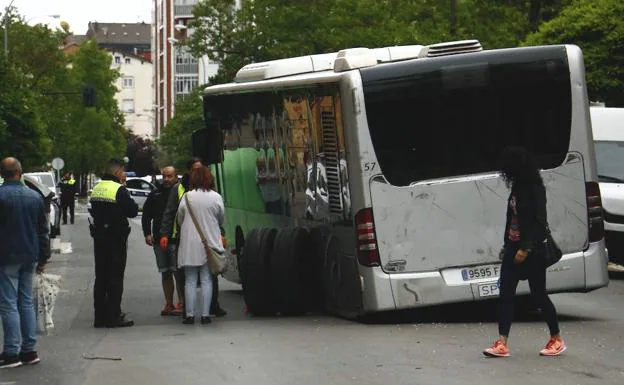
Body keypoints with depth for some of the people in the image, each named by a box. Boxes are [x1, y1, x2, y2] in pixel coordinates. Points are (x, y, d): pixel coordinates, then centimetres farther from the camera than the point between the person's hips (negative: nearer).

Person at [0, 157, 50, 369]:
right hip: (29, 256, 6)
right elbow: (43, 231, 12)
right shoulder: (35, 197, 6)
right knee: (26, 302, 13)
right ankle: (29, 350, 14)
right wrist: (43, 258, 18)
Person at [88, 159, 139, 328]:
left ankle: (100, 316, 15)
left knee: (101, 276, 12)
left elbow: (93, 211, 13)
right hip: (116, 238, -7)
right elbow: (133, 211, -15)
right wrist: (133, 204, 4)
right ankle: (113, 316, -2)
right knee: (115, 277, -2)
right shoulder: (119, 190, -15)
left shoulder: (96, 189, 9)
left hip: (99, 237, 7)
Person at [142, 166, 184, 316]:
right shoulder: (155, 195, 13)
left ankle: (181, 303, -4)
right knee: (165, 273, 10)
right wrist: (147, 234, 5)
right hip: (159, 240, 5)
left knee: (178, 272, -8)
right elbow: (146, 216, 17)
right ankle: (169, 304, 15)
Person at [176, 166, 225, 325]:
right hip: (210, 244, 0)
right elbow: (221, 219, 9)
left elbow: (179, 219, 5)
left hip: (190, 244, 0)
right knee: (207, 280, 4)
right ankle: (205, 314, 0)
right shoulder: (216, 197, -3)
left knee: (190, 280, 5)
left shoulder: (187, 197, -4)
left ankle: (190, 314, 2)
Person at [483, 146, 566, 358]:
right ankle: (502, 344, -6)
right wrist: (507, 245, 16)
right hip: (514, 248, 8)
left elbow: (539, 223, -19)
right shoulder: (517, 188, 11)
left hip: (531, 251, -8)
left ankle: (557, 340, 19)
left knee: (539, 294, 3)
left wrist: (526, 249, -22)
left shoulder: (535, 189, -14)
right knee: (506, 294, -2)